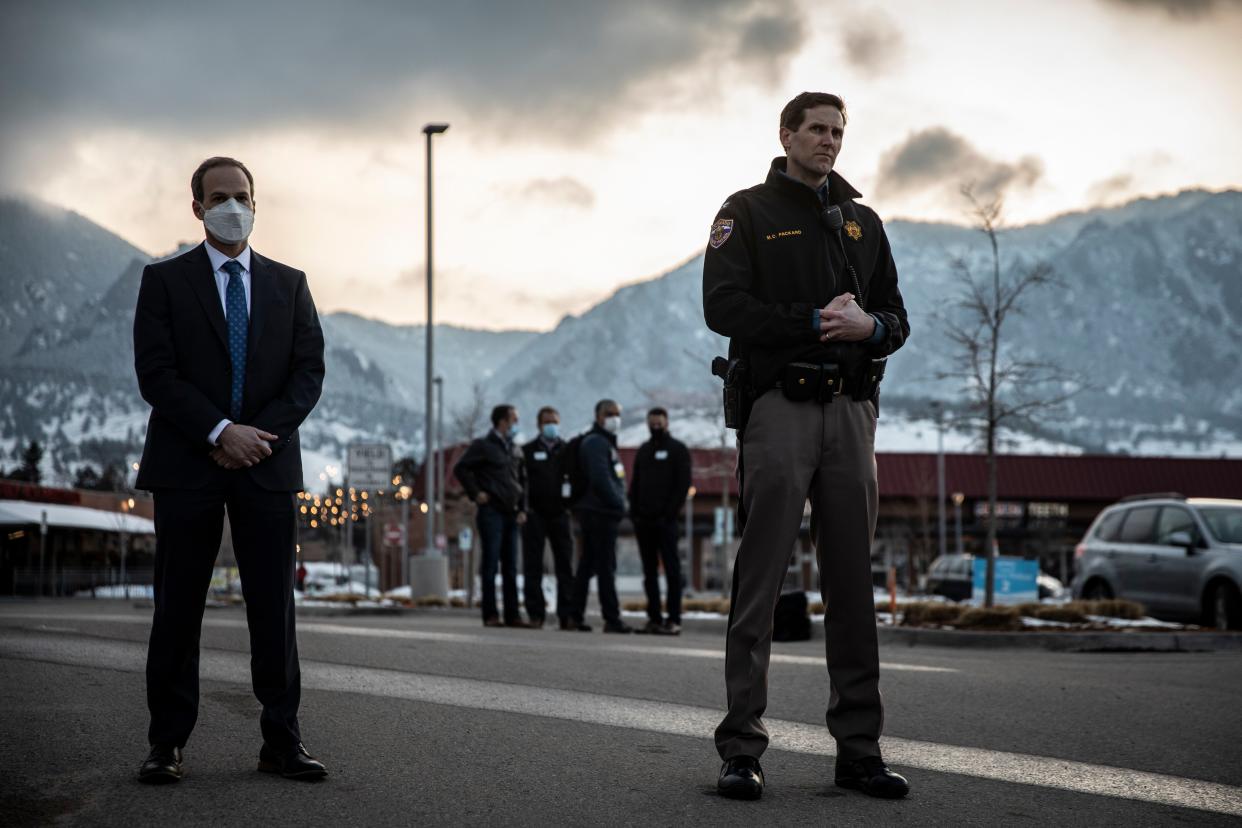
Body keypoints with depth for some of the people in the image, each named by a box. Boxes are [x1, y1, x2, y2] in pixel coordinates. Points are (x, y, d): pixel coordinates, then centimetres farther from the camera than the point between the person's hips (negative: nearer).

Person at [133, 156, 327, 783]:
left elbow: (309, 372, 5)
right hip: (187, 466, -2)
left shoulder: (289, 284, 13)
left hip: (268, 465, 2)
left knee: (274, 608, 1)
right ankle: (167, 745, 8)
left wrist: (260, 435, -9)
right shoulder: (164, 280, 5)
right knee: (177, 609, 1)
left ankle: (281, 743, 6)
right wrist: (220, 432, -15)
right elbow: (155, 373, -5)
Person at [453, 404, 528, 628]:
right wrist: (475, 493, -10)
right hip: (491, 511, -6)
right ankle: (490, 615, -1)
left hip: (511, 515, 7)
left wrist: (522, 509, 12)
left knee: (510, 567, 7)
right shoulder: (483, 446, -2)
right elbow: (460, 469, -5)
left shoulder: (515, 451, 17)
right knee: (491, 564, -5)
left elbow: (522, 480, 23)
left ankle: (512, 614, 10)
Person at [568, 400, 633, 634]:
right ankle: (612, 619, -10)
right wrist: (618, 503, -16)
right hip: (601, 513, -11)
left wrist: (619, 503, 14)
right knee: (606, 567, -10)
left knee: (587, 566, 11)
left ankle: (577, 616, 14)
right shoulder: (595, 442, -11)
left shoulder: (605, 442, 22)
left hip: (598, 512, 11)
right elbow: (600, 479, -21)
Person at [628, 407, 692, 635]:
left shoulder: (677, 449, 2)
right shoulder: (643, 450, 18)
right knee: (649, 571, 6)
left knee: (671, 569, -6)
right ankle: (654, 618, 10)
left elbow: (683, 484, -5)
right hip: (643, 521, 6)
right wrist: (634, 511, 5)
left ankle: (674, 620, -8)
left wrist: (670, 512, -13)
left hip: (665, 521, -6)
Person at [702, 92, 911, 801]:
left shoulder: (863, 222, 22)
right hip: (779, 404, -4)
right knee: (761, 577, -6)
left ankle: (859, 749, 9)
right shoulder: (749, 213, 7)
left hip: (851, 409, 5)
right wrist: (813, 321, -12)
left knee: (852, 582, 4)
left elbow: (897, 319, 17)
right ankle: (742, 747, -3)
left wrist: (870, 325, -6)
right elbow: (724, 306, -6)